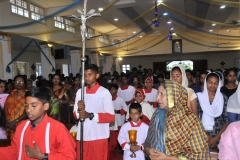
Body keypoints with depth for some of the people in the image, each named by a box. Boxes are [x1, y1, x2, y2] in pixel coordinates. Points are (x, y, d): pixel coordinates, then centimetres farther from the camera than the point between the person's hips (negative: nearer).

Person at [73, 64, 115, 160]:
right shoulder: (80, 92, 7)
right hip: (82, 136, 4)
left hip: (98, 137, -4)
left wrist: (90, 115, -18)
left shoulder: (104, 92, -7)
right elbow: (75, 114, 9)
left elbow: (111, 116, -9)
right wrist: (79, 110, -14)